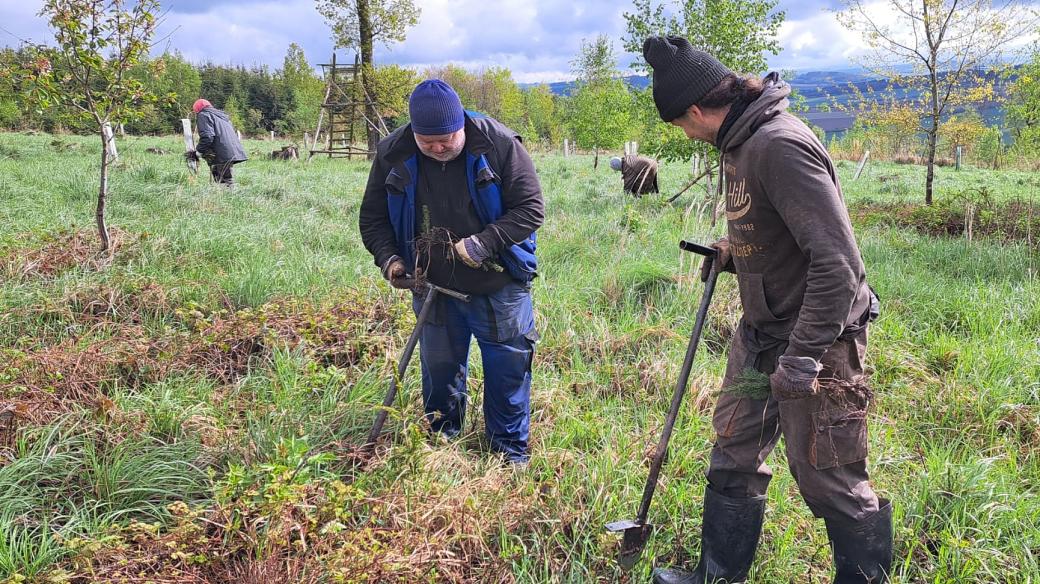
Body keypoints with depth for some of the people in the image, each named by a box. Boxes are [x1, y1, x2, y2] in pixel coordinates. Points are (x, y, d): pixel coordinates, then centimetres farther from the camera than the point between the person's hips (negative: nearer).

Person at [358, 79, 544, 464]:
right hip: (433, 288, 3)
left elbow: (531, 208, -14)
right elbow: (373, 217, 4)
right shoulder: (392, 154, -7)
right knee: (439, 371, 16)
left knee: (508, 370, 6)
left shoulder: (499, 144, -16)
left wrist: (483, 243, -27)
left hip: (499, 287, -2)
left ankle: (511, 454, 24)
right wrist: (388, 258, -14)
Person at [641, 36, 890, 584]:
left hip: (815, 338, -9)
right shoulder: (740, 142, 5)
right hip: (759, 332, 10)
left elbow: (837, 261, -28)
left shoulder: (781, 145, -24)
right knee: (733, 457, 17)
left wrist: (801, 360, -26)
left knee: (827, 477, 5)